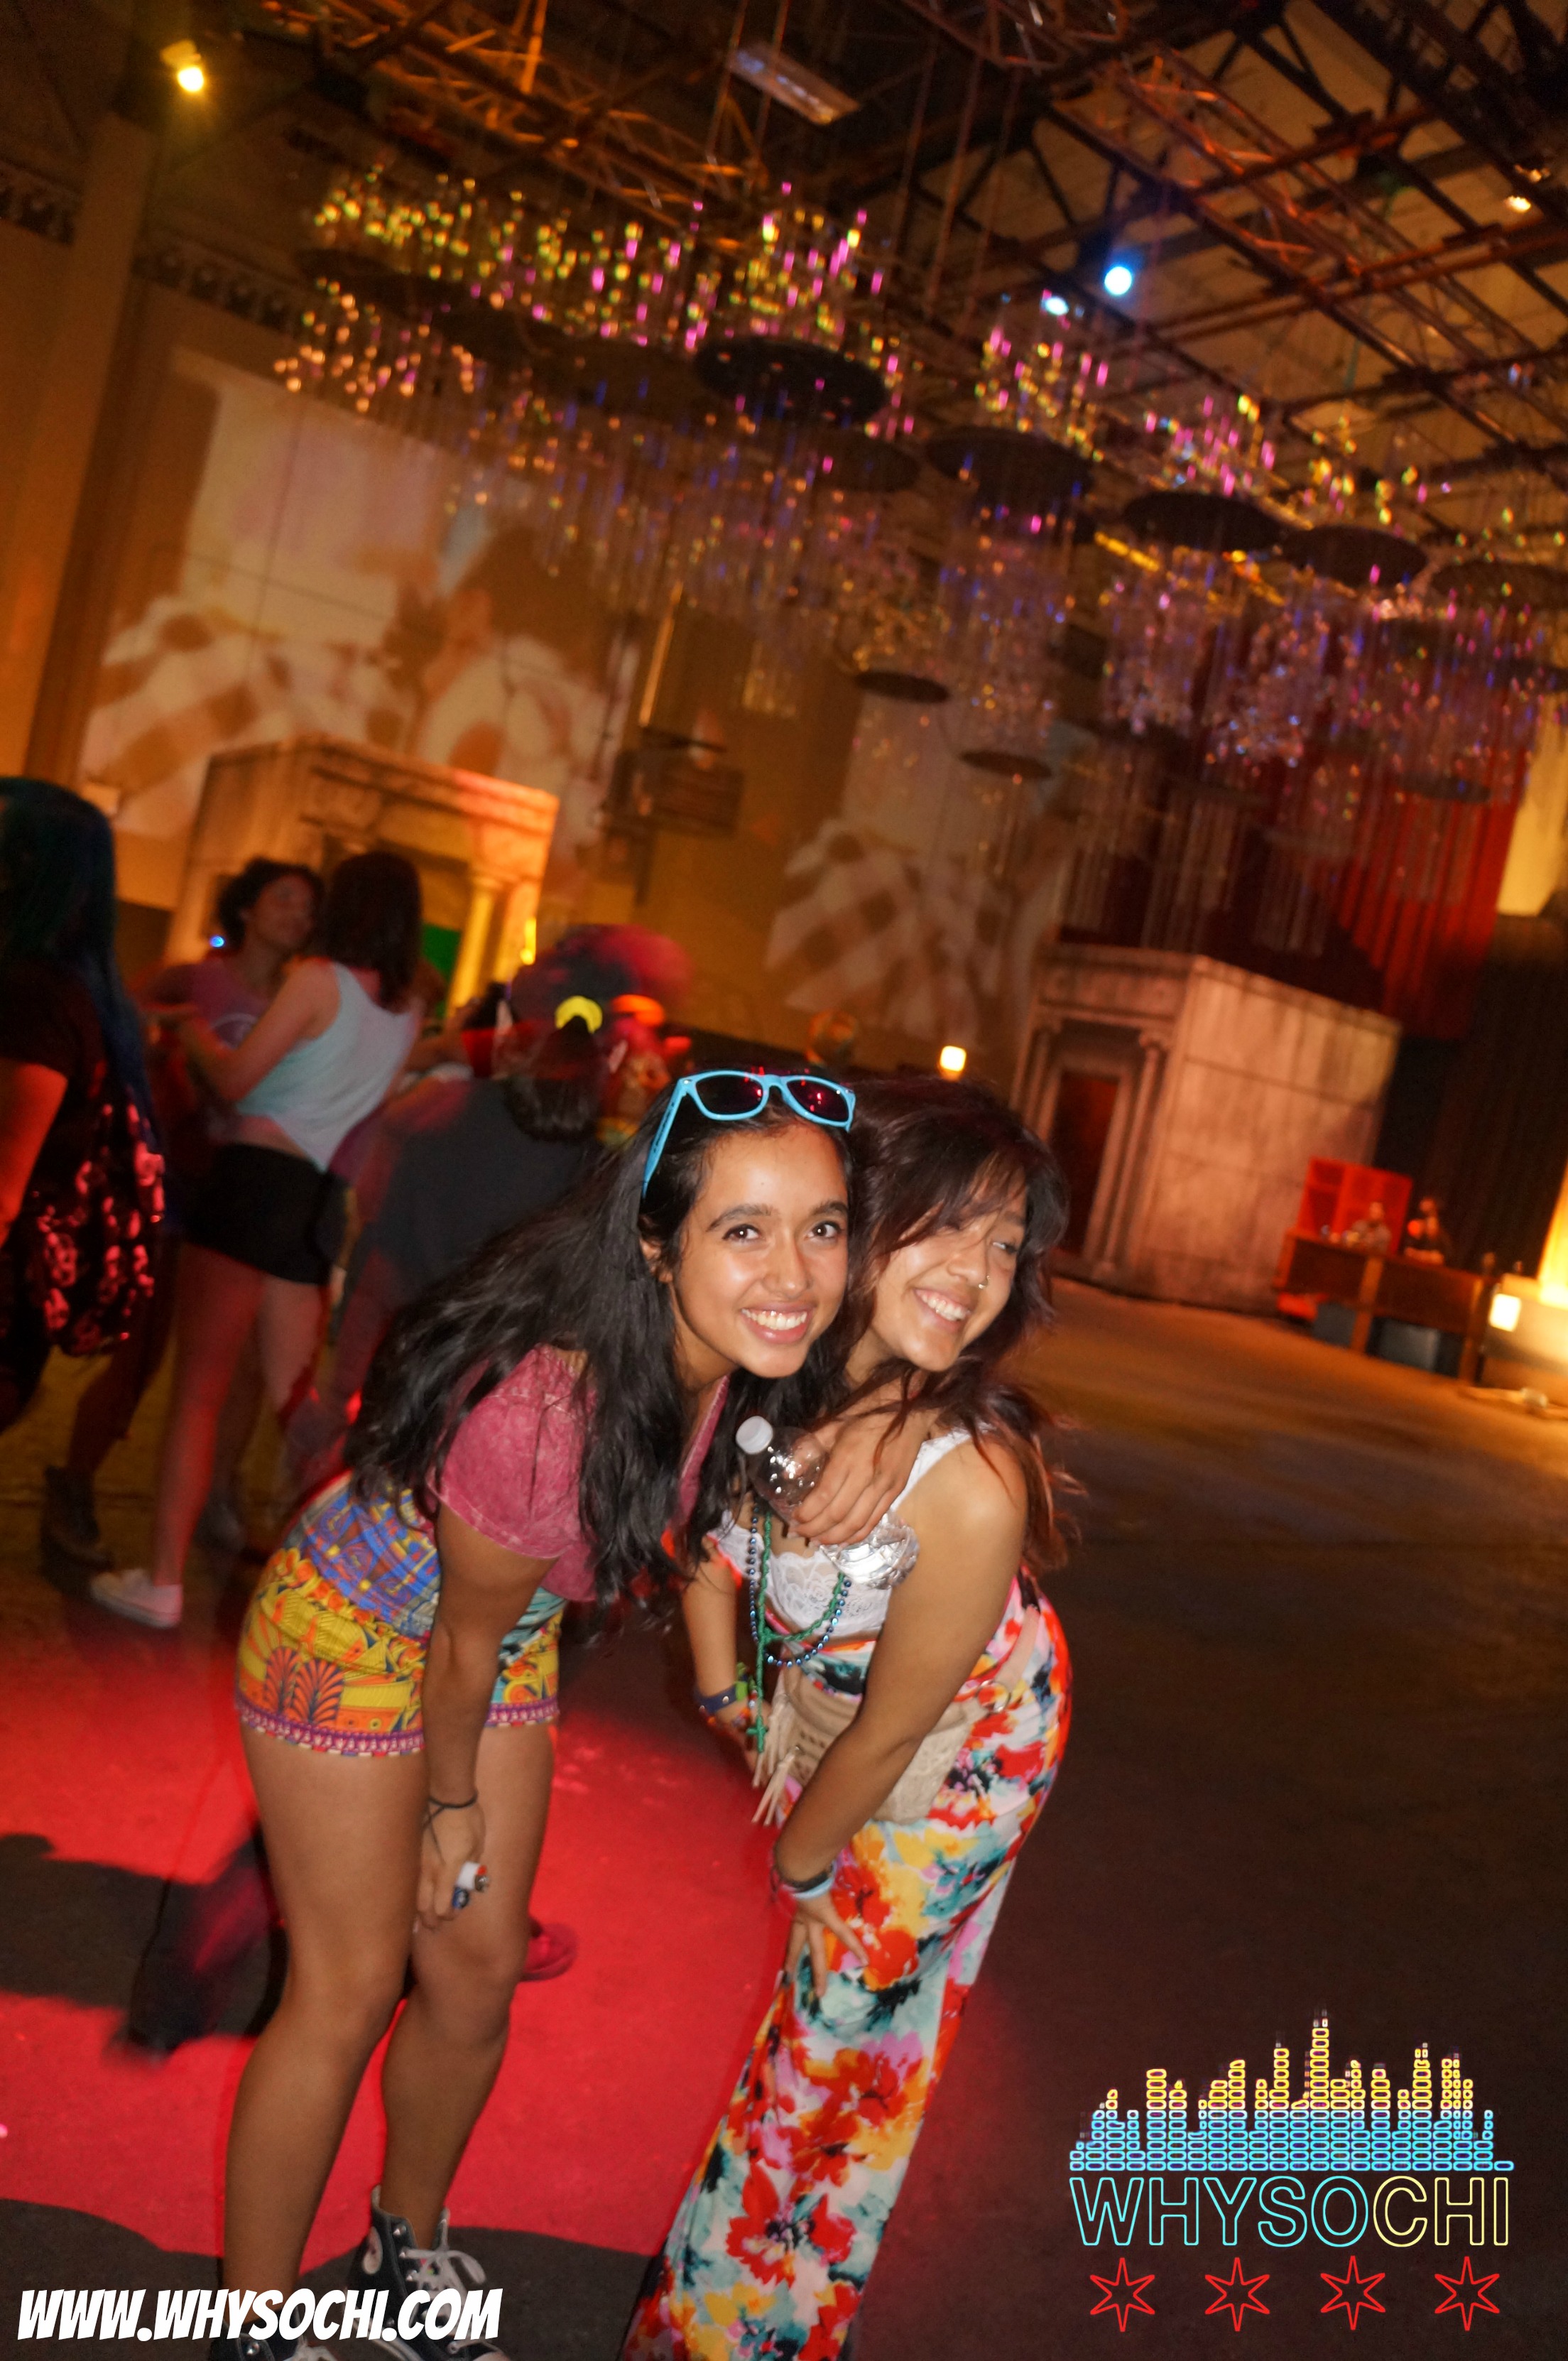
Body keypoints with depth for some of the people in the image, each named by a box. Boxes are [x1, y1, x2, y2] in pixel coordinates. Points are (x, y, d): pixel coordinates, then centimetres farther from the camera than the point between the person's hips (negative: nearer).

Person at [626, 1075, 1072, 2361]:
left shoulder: (972, 1486, -42)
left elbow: (889, 1735, -24)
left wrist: (801, 1858, -8)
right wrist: (726, 1686, 0)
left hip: (955, 1752, -4)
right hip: (817, 1695, 4)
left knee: (852, 2028, 15)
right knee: (822, 2003, 24)